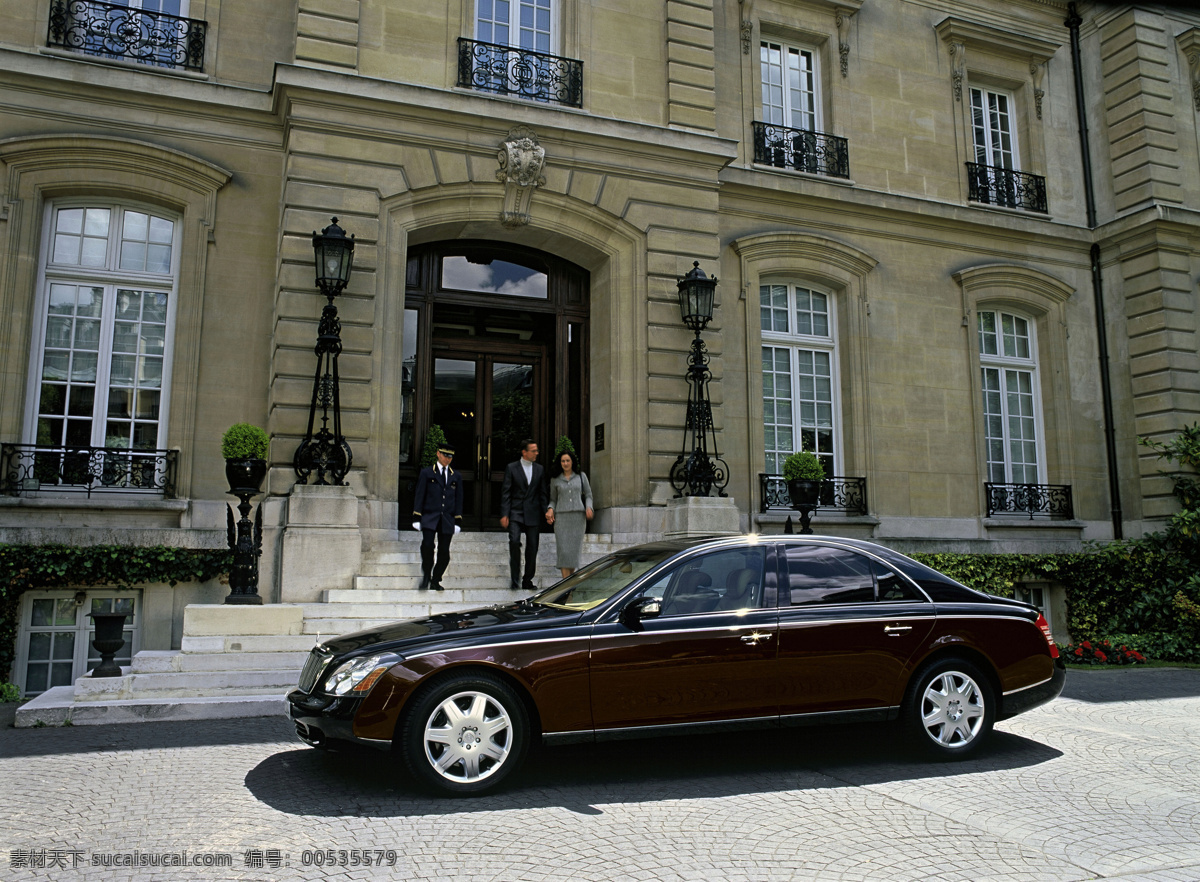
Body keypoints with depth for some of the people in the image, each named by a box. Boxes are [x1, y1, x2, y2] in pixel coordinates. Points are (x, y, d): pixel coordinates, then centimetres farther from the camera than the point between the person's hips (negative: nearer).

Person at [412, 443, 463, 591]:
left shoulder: (456, 477, 14)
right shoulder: (426, 473, 7)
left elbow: (458, 500, 13)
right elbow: (419, 495, 4)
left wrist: (458, 522, 6)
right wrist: (417, 517, -3)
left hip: (447, 520, 2)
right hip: (429, 517, -2)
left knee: (444, 551, -1)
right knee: (427, 544, -20)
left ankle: (435, 580, 13)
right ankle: (426, 576, -3)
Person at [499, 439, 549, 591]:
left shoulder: (540, 469, 11)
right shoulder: (512, 468, 1)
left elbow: (543, 493, 14)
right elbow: (505, 493, -1)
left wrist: (546, 511, 3)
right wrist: (504, 514, -8)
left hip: (533, 514, 3)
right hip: (515, 512, -3)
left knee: (532, 547, 2)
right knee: (514, 541, -20)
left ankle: (527, 581, 14)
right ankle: (515, 579, -11)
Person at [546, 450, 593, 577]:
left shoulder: (581, 476, 8)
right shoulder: (555, 480, 9)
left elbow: (588, 495, 11)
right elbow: (553, 500, 15)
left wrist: (589, 508, -8)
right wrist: (551, 510, -5)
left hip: (578, 516, 0)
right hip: (561, 517, 0)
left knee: (574, 548, -1)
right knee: (563, 549, -10)